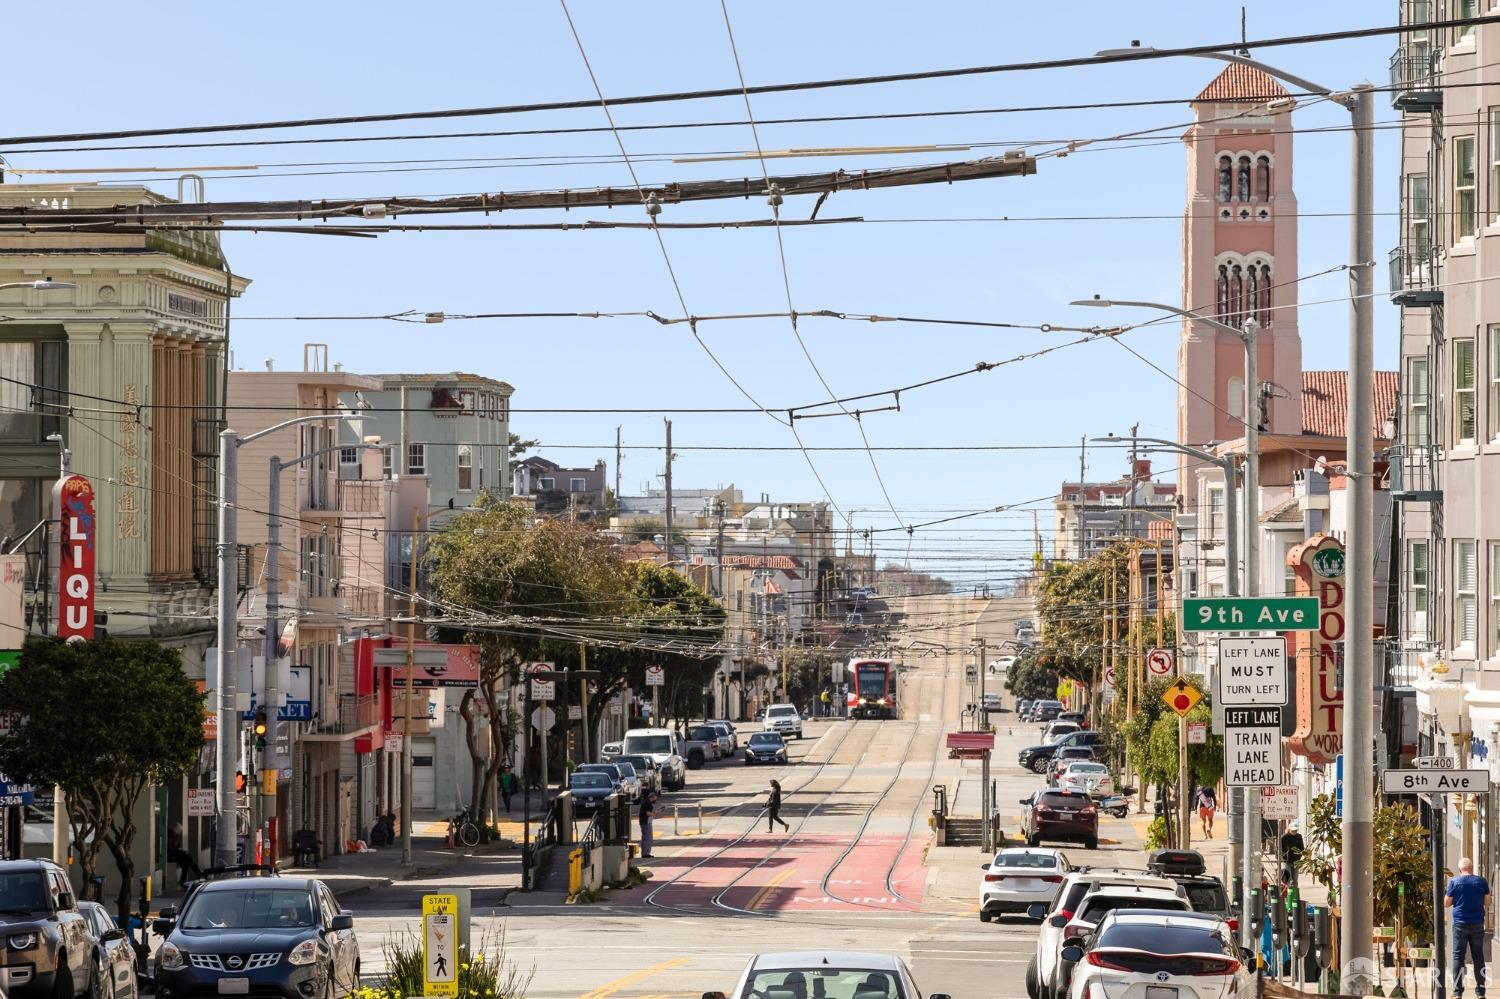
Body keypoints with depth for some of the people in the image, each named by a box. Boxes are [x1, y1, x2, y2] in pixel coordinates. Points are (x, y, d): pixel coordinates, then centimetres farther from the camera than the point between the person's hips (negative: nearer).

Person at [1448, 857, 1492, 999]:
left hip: (1460, 923, -2)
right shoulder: (1482, 882, 1)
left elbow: (1446, 904, -1)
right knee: (1478, 956, 8)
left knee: (1458, 956, 2)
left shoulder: (1454, 882, -4)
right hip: (1477, 923, 2)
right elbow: (1487, 902, 5)